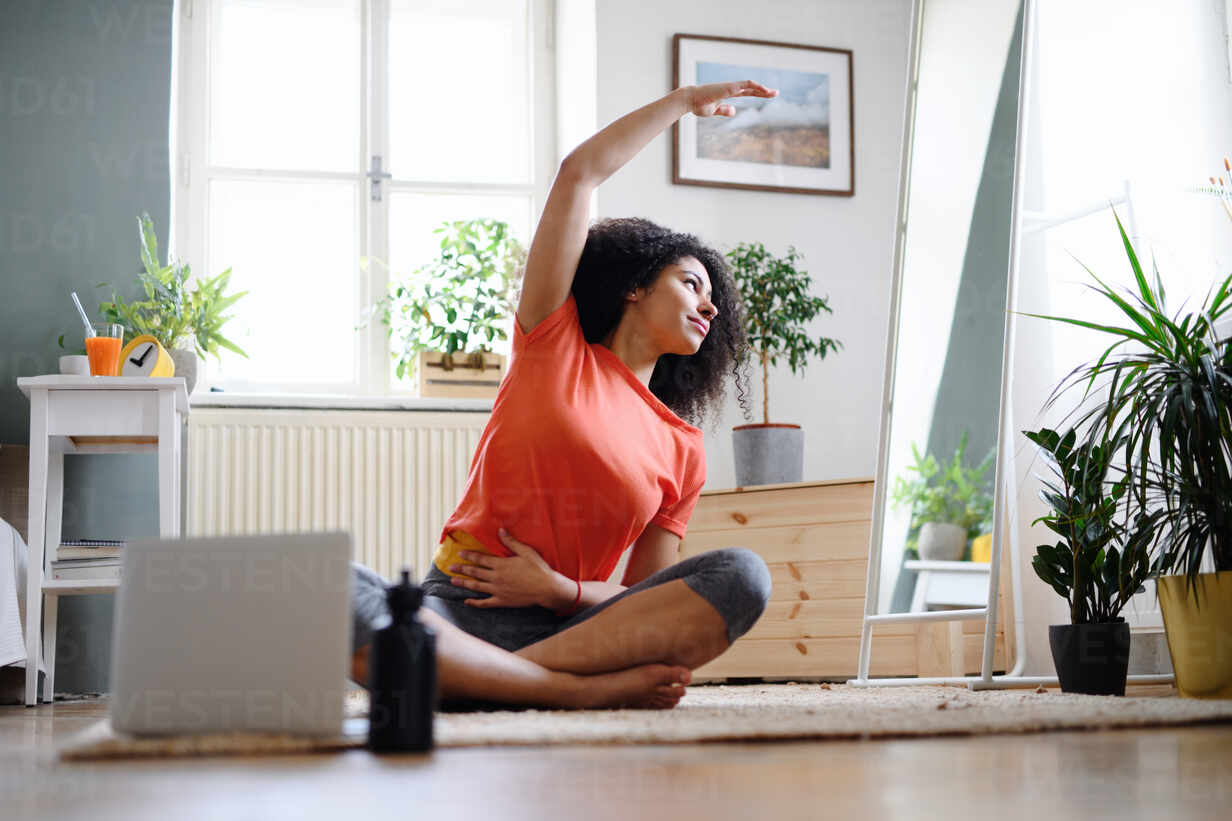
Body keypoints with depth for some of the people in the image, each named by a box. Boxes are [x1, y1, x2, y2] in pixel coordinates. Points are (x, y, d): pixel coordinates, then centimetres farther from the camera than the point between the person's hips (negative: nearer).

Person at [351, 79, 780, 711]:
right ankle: (593, 689, -32)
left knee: (742, 575, -23)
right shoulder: (555, 344, 14)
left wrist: (559, 588, -7)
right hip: (452, 612, -2)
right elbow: (579, 172, 10)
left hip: (564, 627, 2)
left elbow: (649, 601, 13)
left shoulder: (683, 450, 18)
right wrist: (684, 100, 19)